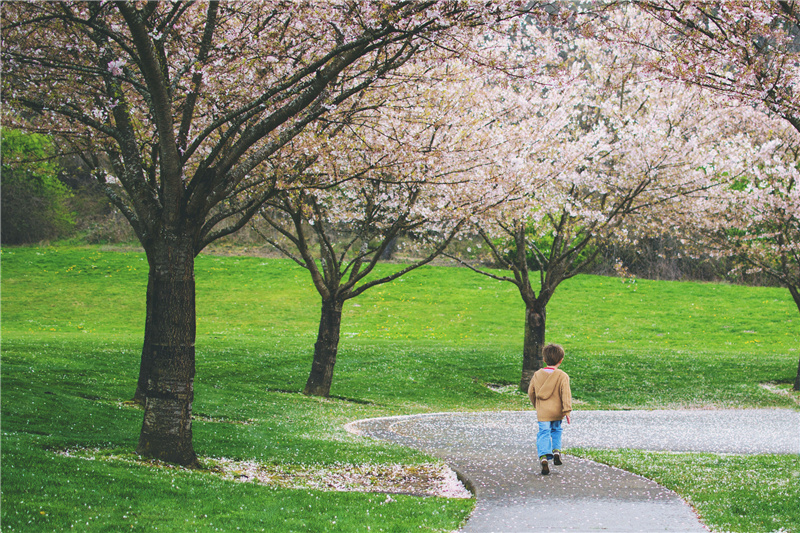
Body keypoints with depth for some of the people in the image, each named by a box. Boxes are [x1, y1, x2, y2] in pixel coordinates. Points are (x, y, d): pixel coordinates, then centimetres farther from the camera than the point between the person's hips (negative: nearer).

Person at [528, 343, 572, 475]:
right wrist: (567, 410, -13)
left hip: (542, 413, 1)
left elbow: (531, 392, 12)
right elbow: (565, 394, -13)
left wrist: (536, 405, 27)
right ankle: (556, 451, 10)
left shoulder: (537, 374, 3)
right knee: (556, 431, 23)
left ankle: (543, 458, -14)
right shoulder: (562, 376, -7)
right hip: (557, 412, -1)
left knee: (544, 434, 1)